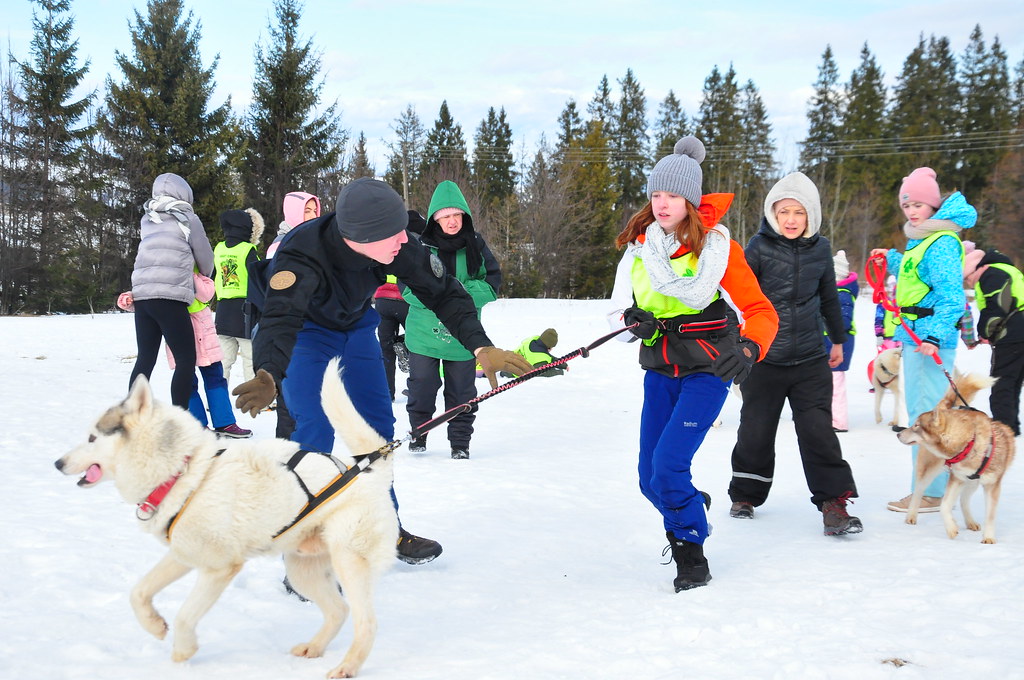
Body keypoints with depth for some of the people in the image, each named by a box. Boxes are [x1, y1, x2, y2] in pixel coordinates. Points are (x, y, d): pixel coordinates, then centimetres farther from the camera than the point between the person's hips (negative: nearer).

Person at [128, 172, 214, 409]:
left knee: (145, 358, 10)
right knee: (186, 360, -1)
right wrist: (205, 275, 31)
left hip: (141, 295, 6)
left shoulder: (147, 221, 19)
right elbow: (206, 259, 11)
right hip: (170, 297, -6)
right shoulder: (188, 219, 4)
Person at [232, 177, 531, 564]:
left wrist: (480, 345, -33)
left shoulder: (396, 244, -29)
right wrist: (268, 375, -76)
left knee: (377, 424, 8)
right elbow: (279, 319, -56)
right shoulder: (300, 256, -42)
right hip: (305, 332, -5)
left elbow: (442, 292, -19)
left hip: (355, 327, 5)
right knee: (314, 431, -19)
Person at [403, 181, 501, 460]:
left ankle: (460, 442, 19)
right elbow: (407, 286, -4)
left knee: (461, 391, 6)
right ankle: (418, 433, 26)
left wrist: (460, 291, -16)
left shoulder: (476, 246, 2)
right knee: (422, 386, 5)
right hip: (424, 331, -1)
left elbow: (492, 285, 0)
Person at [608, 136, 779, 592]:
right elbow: (622, 301, 9)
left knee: (669, 465, -17)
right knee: (650, 479, 4)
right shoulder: (640, 241, 2)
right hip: (659, 369, 5)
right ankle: (694, 508, 38)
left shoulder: (715, 243, -13)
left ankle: (691, 554, 5)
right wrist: (633, 317, -12)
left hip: (706, 370, -5)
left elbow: (761, 311, -16)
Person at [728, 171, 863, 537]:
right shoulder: (759, 246, -7)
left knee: (818, 430, -5)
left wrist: (838, 339, 26)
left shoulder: (820, 248, 4)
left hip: (810, 359, 2)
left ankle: (833, 503, 1)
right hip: (764, 358, -2)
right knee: (755, 430, 9)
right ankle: (745, 495, 28)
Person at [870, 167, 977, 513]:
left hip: (929, 340, -11)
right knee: (919, 411, 16)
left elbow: (951, 296, -20)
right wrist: (890, 258, 22)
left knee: (926, 413, -8)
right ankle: (928, 487, 25)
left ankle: (929, 494, -3)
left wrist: (935, 337, -27)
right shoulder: (921, 239, 16)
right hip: (914, 338, 11)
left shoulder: (942, 244, -14)